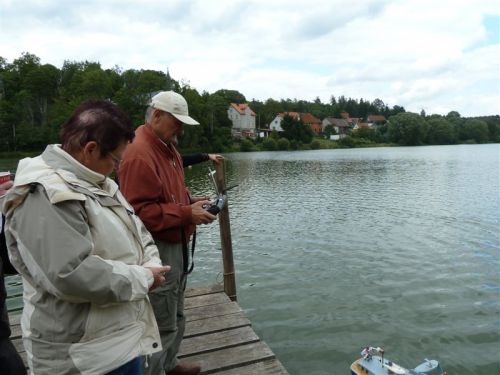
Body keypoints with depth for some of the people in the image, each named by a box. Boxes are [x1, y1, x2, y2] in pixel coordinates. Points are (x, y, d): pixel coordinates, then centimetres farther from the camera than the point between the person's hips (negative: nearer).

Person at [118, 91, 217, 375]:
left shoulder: (167, 147, 11)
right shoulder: (140, 155, -21)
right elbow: (140, 212, -26)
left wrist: (191, 201, 3)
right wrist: (187, 214, -23)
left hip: (176, 245, 10)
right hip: (158, 250, -10)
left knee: (176, 315, 23)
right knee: (163, 323, 2)